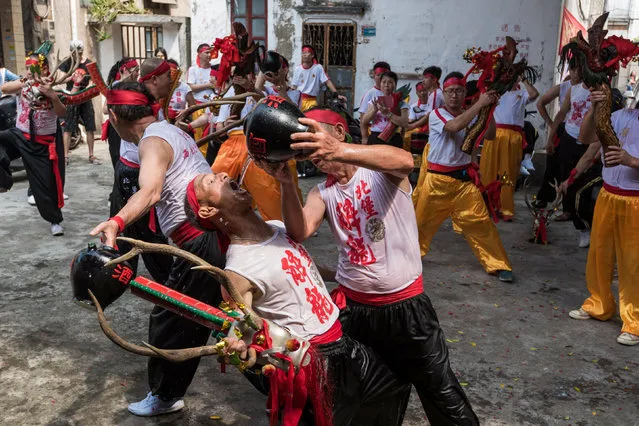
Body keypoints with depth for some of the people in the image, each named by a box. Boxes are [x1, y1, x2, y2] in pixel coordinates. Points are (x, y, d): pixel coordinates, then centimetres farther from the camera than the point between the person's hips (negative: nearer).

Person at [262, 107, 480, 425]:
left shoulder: (383, 169, -10)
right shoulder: (322, 193, 2)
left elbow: (405, 161, -36)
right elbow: (300, 232, -17)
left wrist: (338, 150, -50)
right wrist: (287, 184, -34)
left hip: (405, 305, -3)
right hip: (352, 306, 4)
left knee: (443, 396, 9)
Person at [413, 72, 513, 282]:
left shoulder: (469, 115, 7)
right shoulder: (436, 115, -8)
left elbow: (490, 136, -3)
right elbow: (455, 126, -28)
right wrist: (479, 104, -26)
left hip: (464, 178, 3)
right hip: (438, 179, -2)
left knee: (480, 222, -2)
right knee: (422, 220, 10)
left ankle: (499, 265, 7)